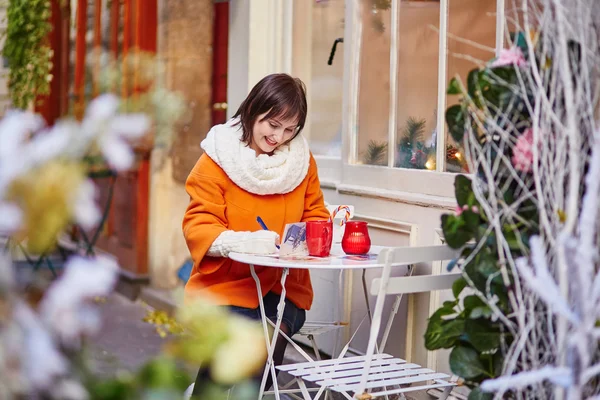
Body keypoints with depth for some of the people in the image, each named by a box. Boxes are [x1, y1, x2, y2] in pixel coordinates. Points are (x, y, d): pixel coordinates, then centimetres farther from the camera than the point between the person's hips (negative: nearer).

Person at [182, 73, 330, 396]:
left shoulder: (302, 159, 6)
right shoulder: (218, 158, -4)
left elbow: (316, 218, 12)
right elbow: (198, 227, -8)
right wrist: (244, 242, -28)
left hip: (283, 287, 2)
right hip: (225, 285, -2)